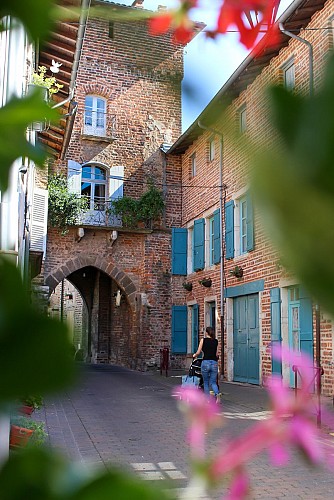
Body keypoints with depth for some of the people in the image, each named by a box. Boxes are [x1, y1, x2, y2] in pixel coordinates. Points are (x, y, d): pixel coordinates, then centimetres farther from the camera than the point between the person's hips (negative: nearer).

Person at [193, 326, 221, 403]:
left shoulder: (203, 340, 0)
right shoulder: (216, 341, 9)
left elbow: (198, 352, 0)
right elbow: (217, 354, 11)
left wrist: (194, 355, 21)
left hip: (206, 362, -2)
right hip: (214, 363, 3)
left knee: (206, 383, 13)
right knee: (213, 382, 9)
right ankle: (217, 394, -18)